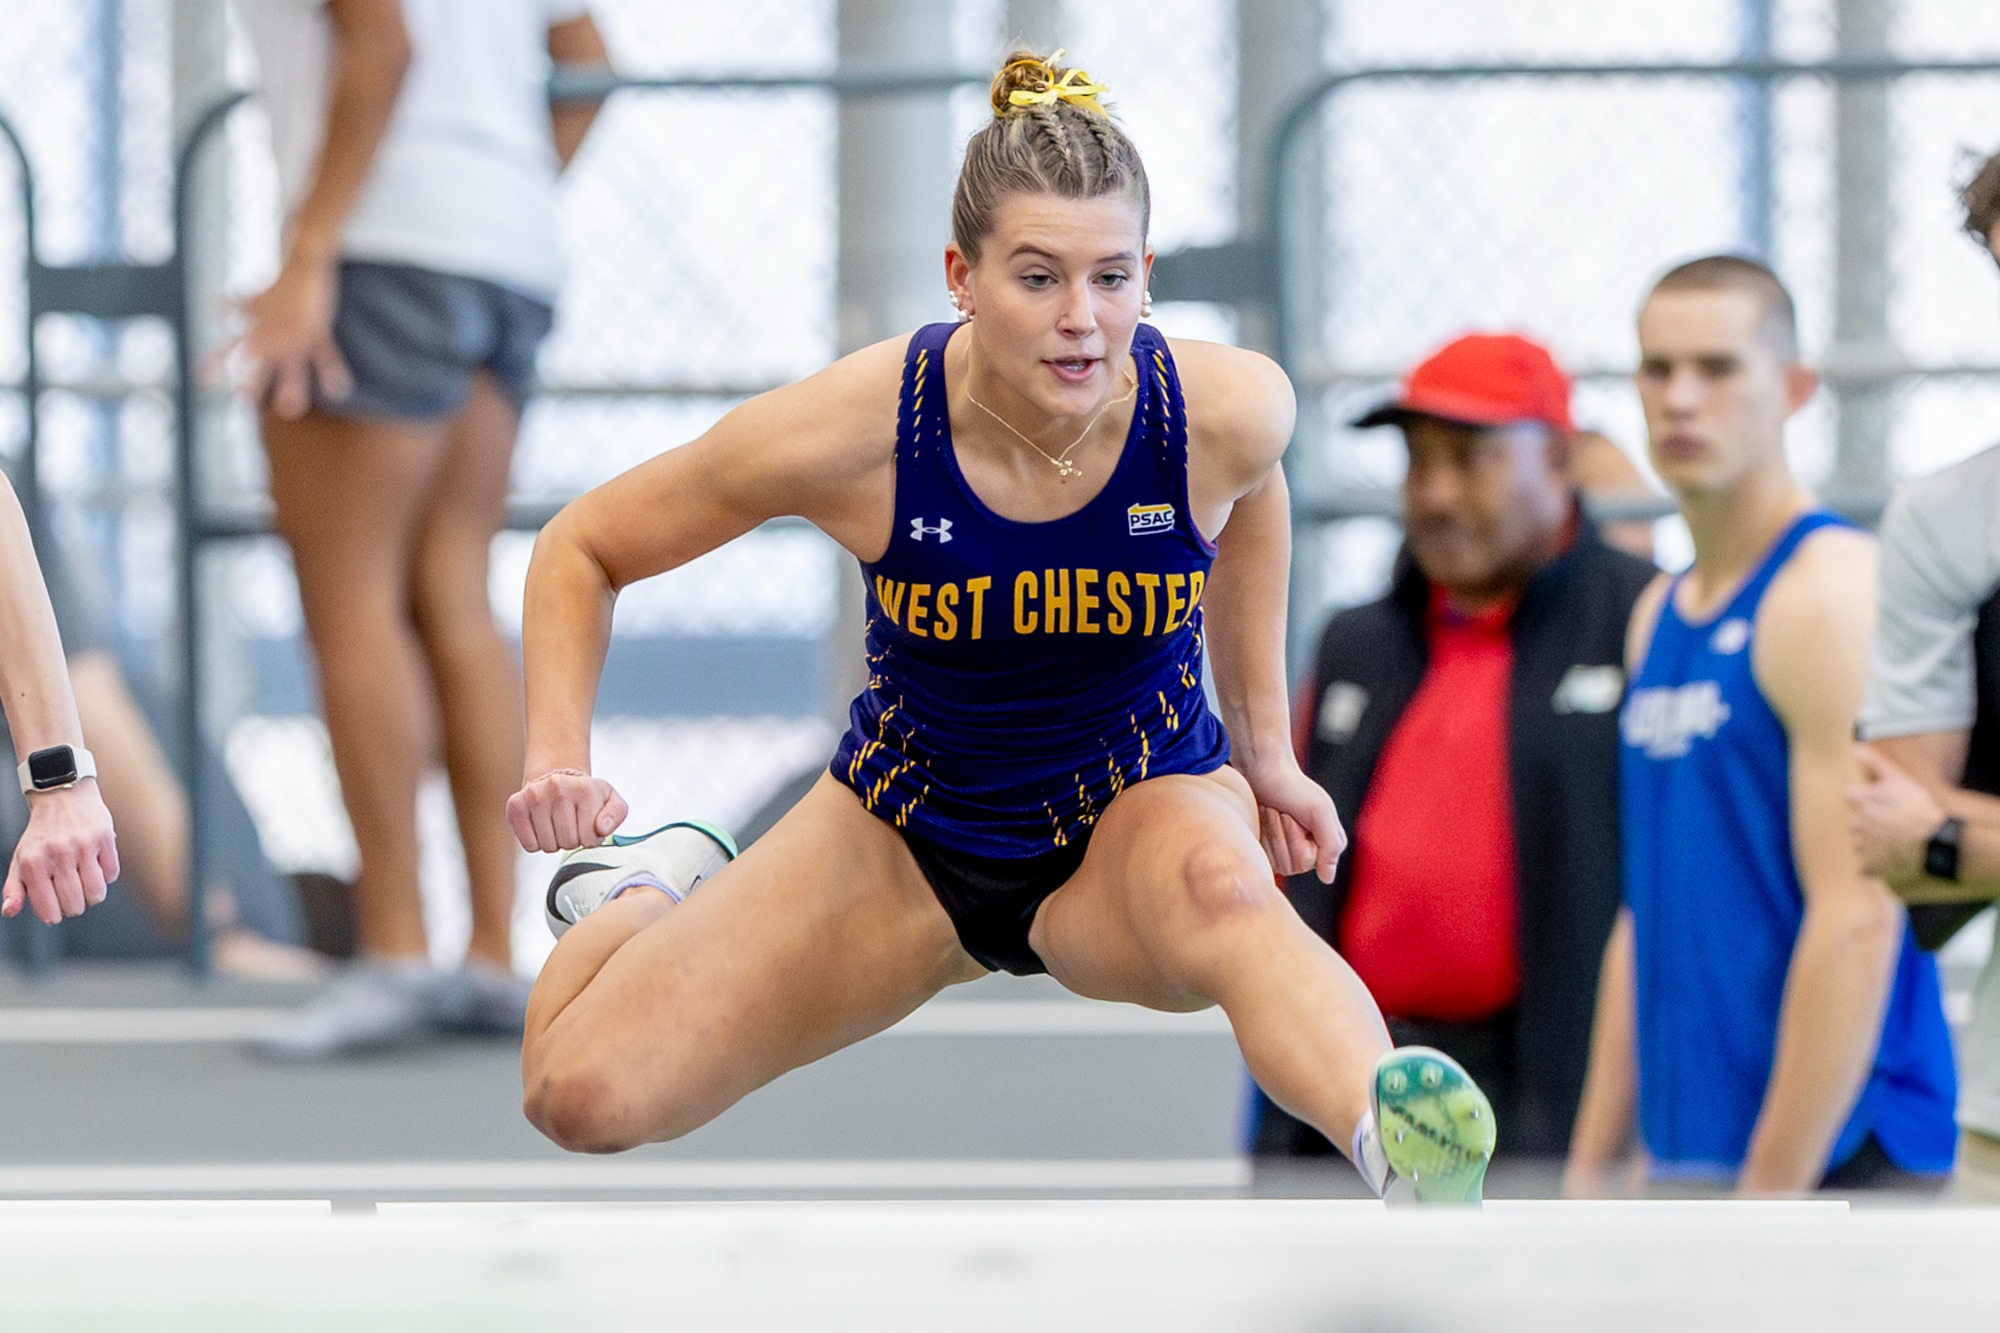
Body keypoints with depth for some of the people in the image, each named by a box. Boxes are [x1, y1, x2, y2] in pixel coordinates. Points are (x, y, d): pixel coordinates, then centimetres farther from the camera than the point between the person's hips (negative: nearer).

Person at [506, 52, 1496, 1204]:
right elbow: (583, 550, -8)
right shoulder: (856, 431, -24)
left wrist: (1265, 745, 9)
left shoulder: (1228, 413, -20)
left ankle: (1404, 1156, -69)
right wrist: (560, 761, -22)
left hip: (1139, 814, -1)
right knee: (585, 1096, -14)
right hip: (906, 836, 1)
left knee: (1220, 883, -41)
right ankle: (648, 894, 22)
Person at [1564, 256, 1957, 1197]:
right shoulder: (1660, 615, 17)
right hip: (1688, 1158, 8)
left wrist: (1771, 1190, -20)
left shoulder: (1834, 590, -9)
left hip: (1831, 1157, -8)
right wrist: (1588, 1168, 15)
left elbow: (1857, 921, -16)